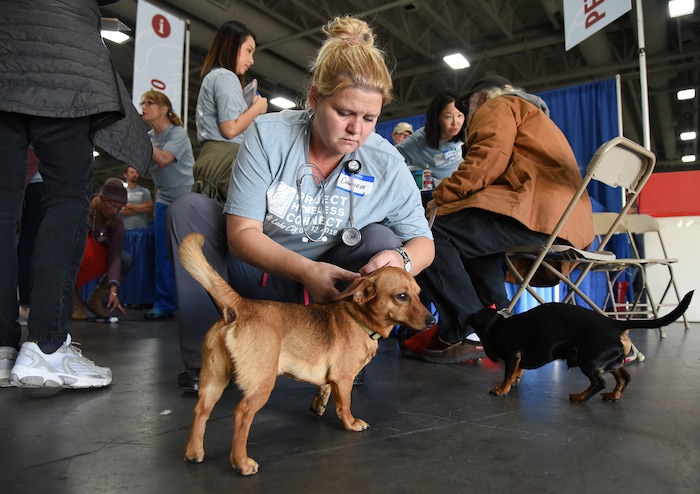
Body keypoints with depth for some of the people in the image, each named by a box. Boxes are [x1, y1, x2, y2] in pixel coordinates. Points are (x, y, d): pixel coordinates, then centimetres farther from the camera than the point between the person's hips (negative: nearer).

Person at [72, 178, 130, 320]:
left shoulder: (117, 219, -20)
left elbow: (115, 255, -27)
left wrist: (113, 290, -36)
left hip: (97, 253, 3)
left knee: (126, 261, -23)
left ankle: (96, 299, -2)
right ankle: (74, 298, -12)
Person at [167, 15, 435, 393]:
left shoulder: (386, 164, -14)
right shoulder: (268, 135, -17)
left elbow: (423, 242, -8)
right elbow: (241, 233, -22)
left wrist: (401, 258, -34)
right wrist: (307, 270, -39)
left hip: (326, 290, 1)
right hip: (255, 271, 0)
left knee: (383, 241, -24)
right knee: (189, 208, -19)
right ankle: (204, 358, -17)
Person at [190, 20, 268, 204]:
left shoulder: (211, 77, 29)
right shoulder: (226, 76, -2)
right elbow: (230, 129, -13)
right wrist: (257, 108, 2)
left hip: (210, 159, 10)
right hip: (225, 158, -10)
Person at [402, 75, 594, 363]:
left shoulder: (498, 105, 11)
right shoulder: (531, 113, 40)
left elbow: (489, 158, -10)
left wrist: (442, 196, -5)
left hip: (538, 210, -11)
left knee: (431, 234, -15)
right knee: (466, 236, 27)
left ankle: (464, 332, -18)